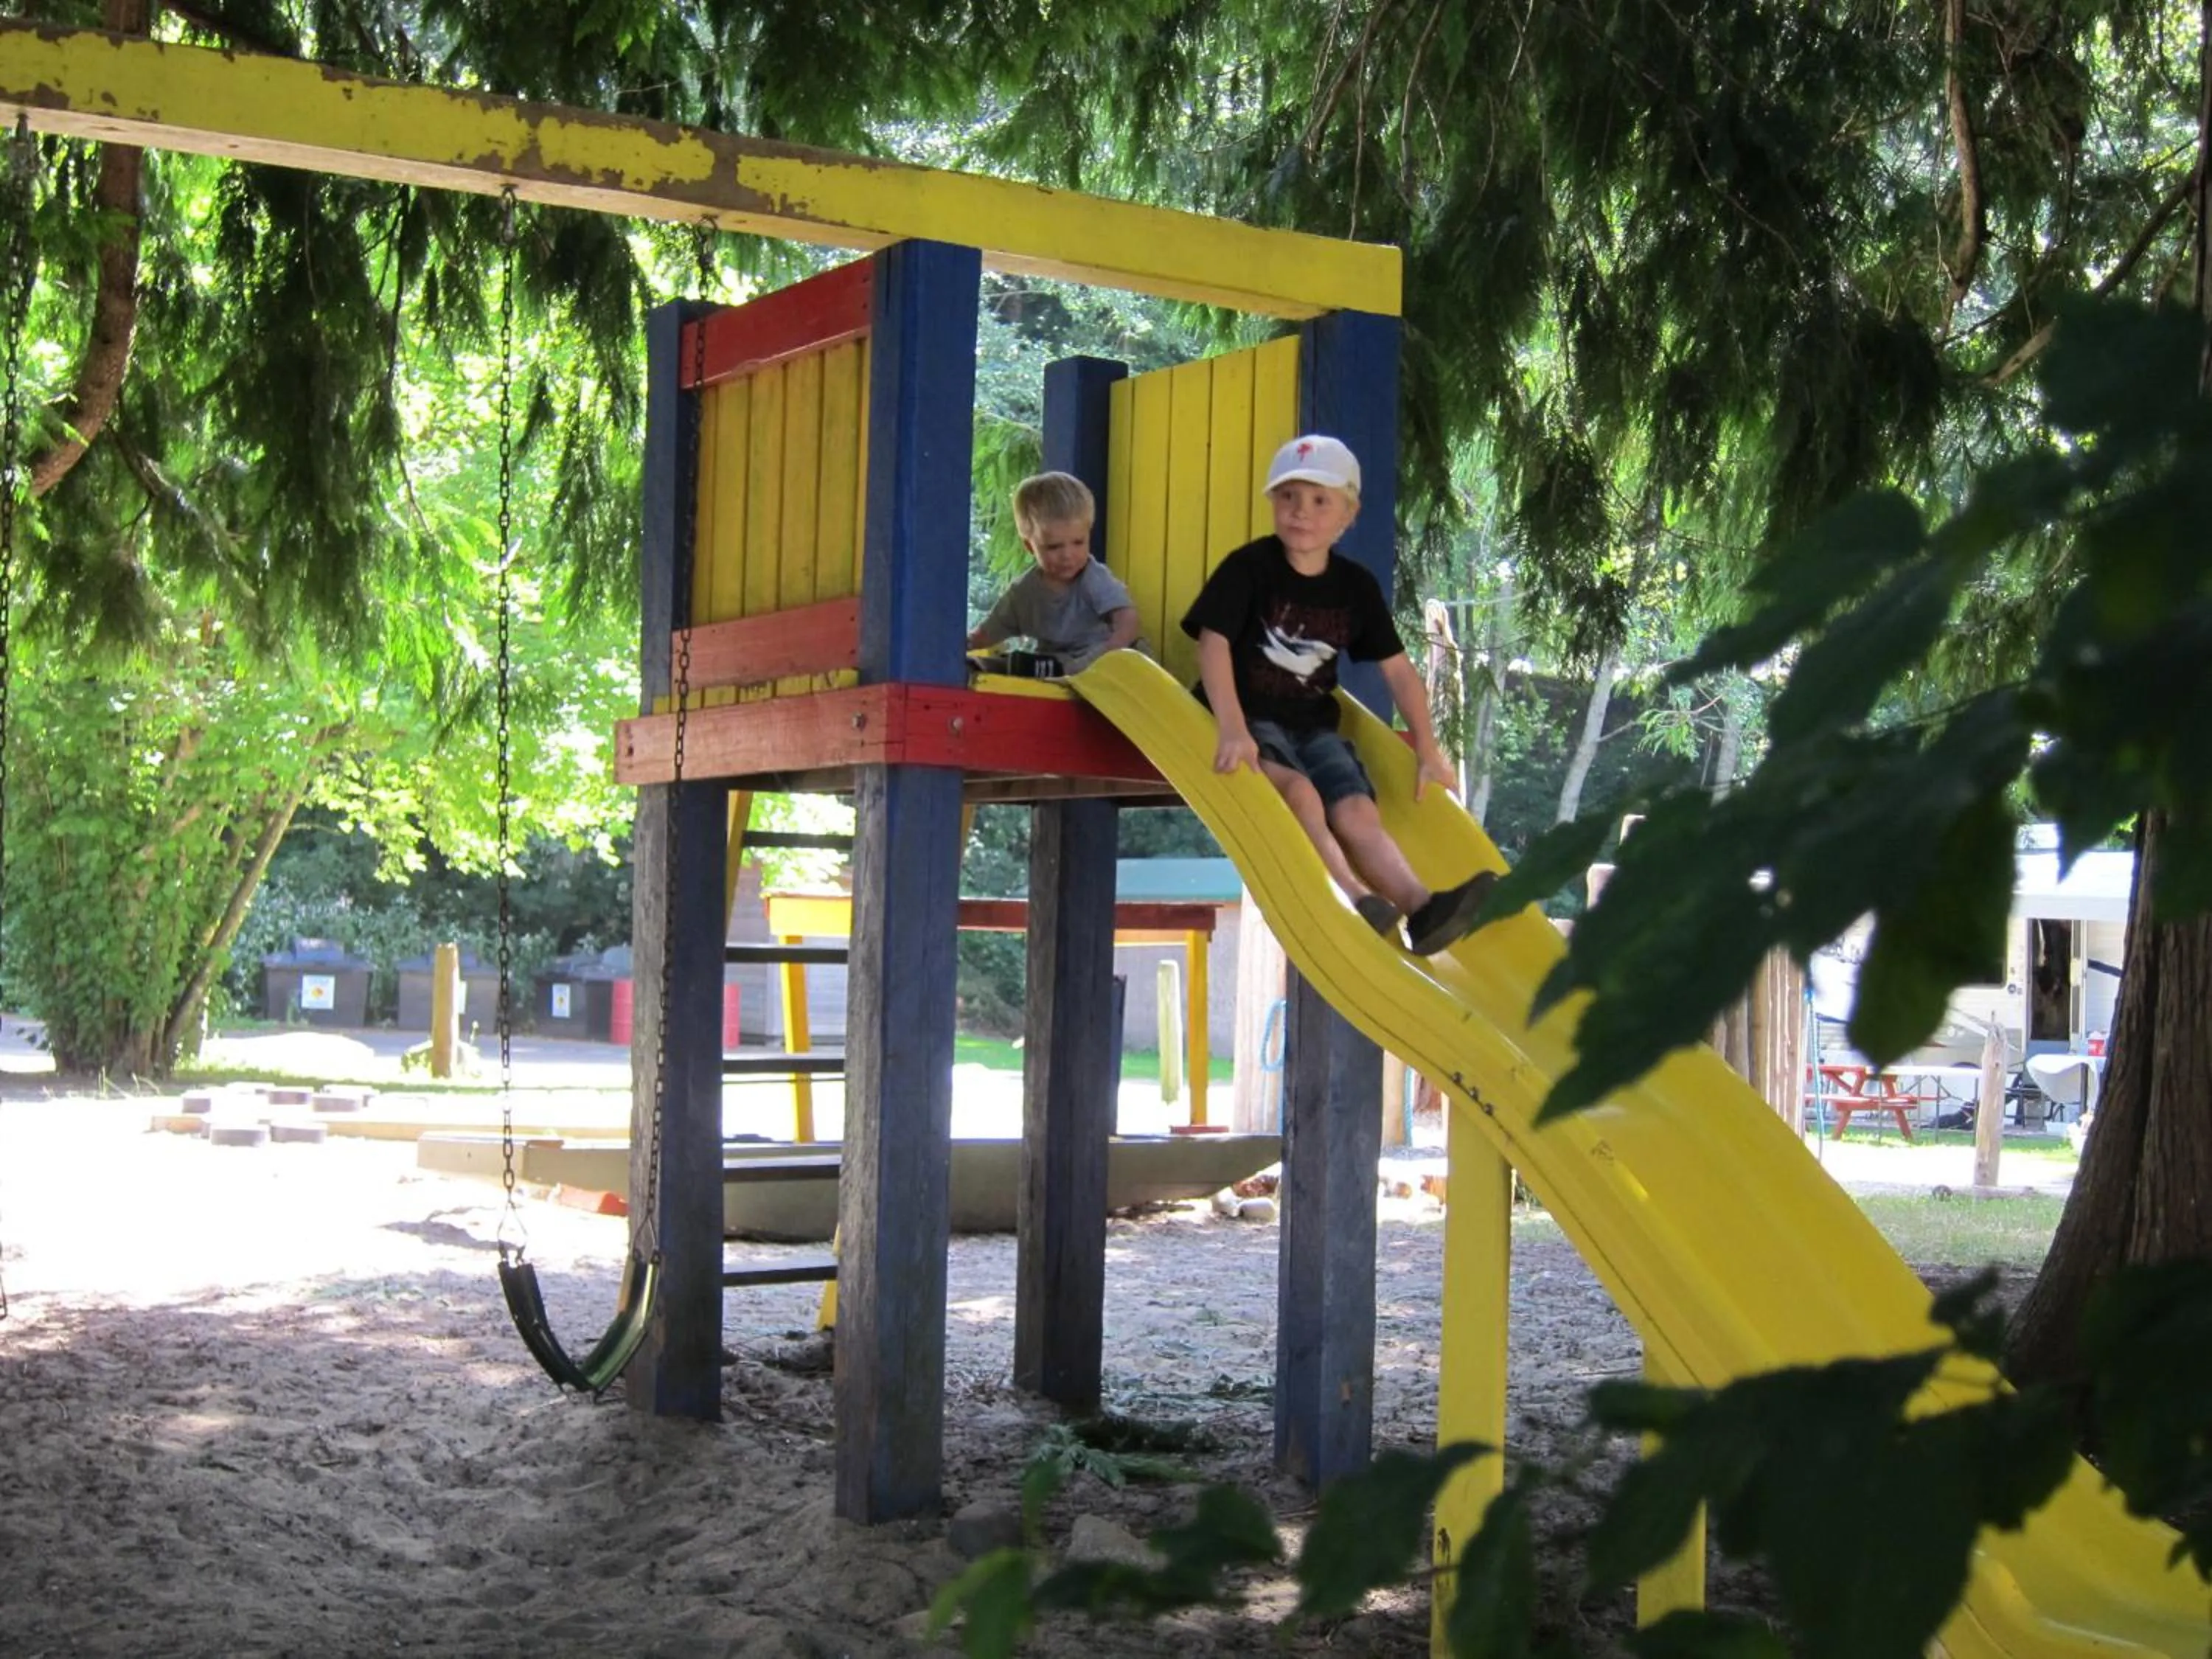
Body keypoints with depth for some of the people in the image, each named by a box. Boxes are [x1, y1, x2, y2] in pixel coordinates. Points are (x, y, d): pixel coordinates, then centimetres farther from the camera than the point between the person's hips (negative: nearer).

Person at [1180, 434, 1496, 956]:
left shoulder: (1356, 586, 8)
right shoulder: (1247, 568, -6)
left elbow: (1398, 669, 13)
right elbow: (1213, 643, -16)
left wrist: (1428, 751, 7)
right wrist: (1233, 730, -29)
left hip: (1314, 727, 5)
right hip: (1250, 721, -5)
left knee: (1359, 813, -17)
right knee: (1299, 791, -32)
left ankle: (1419, 905, -38)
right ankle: (1353, 898, -47)